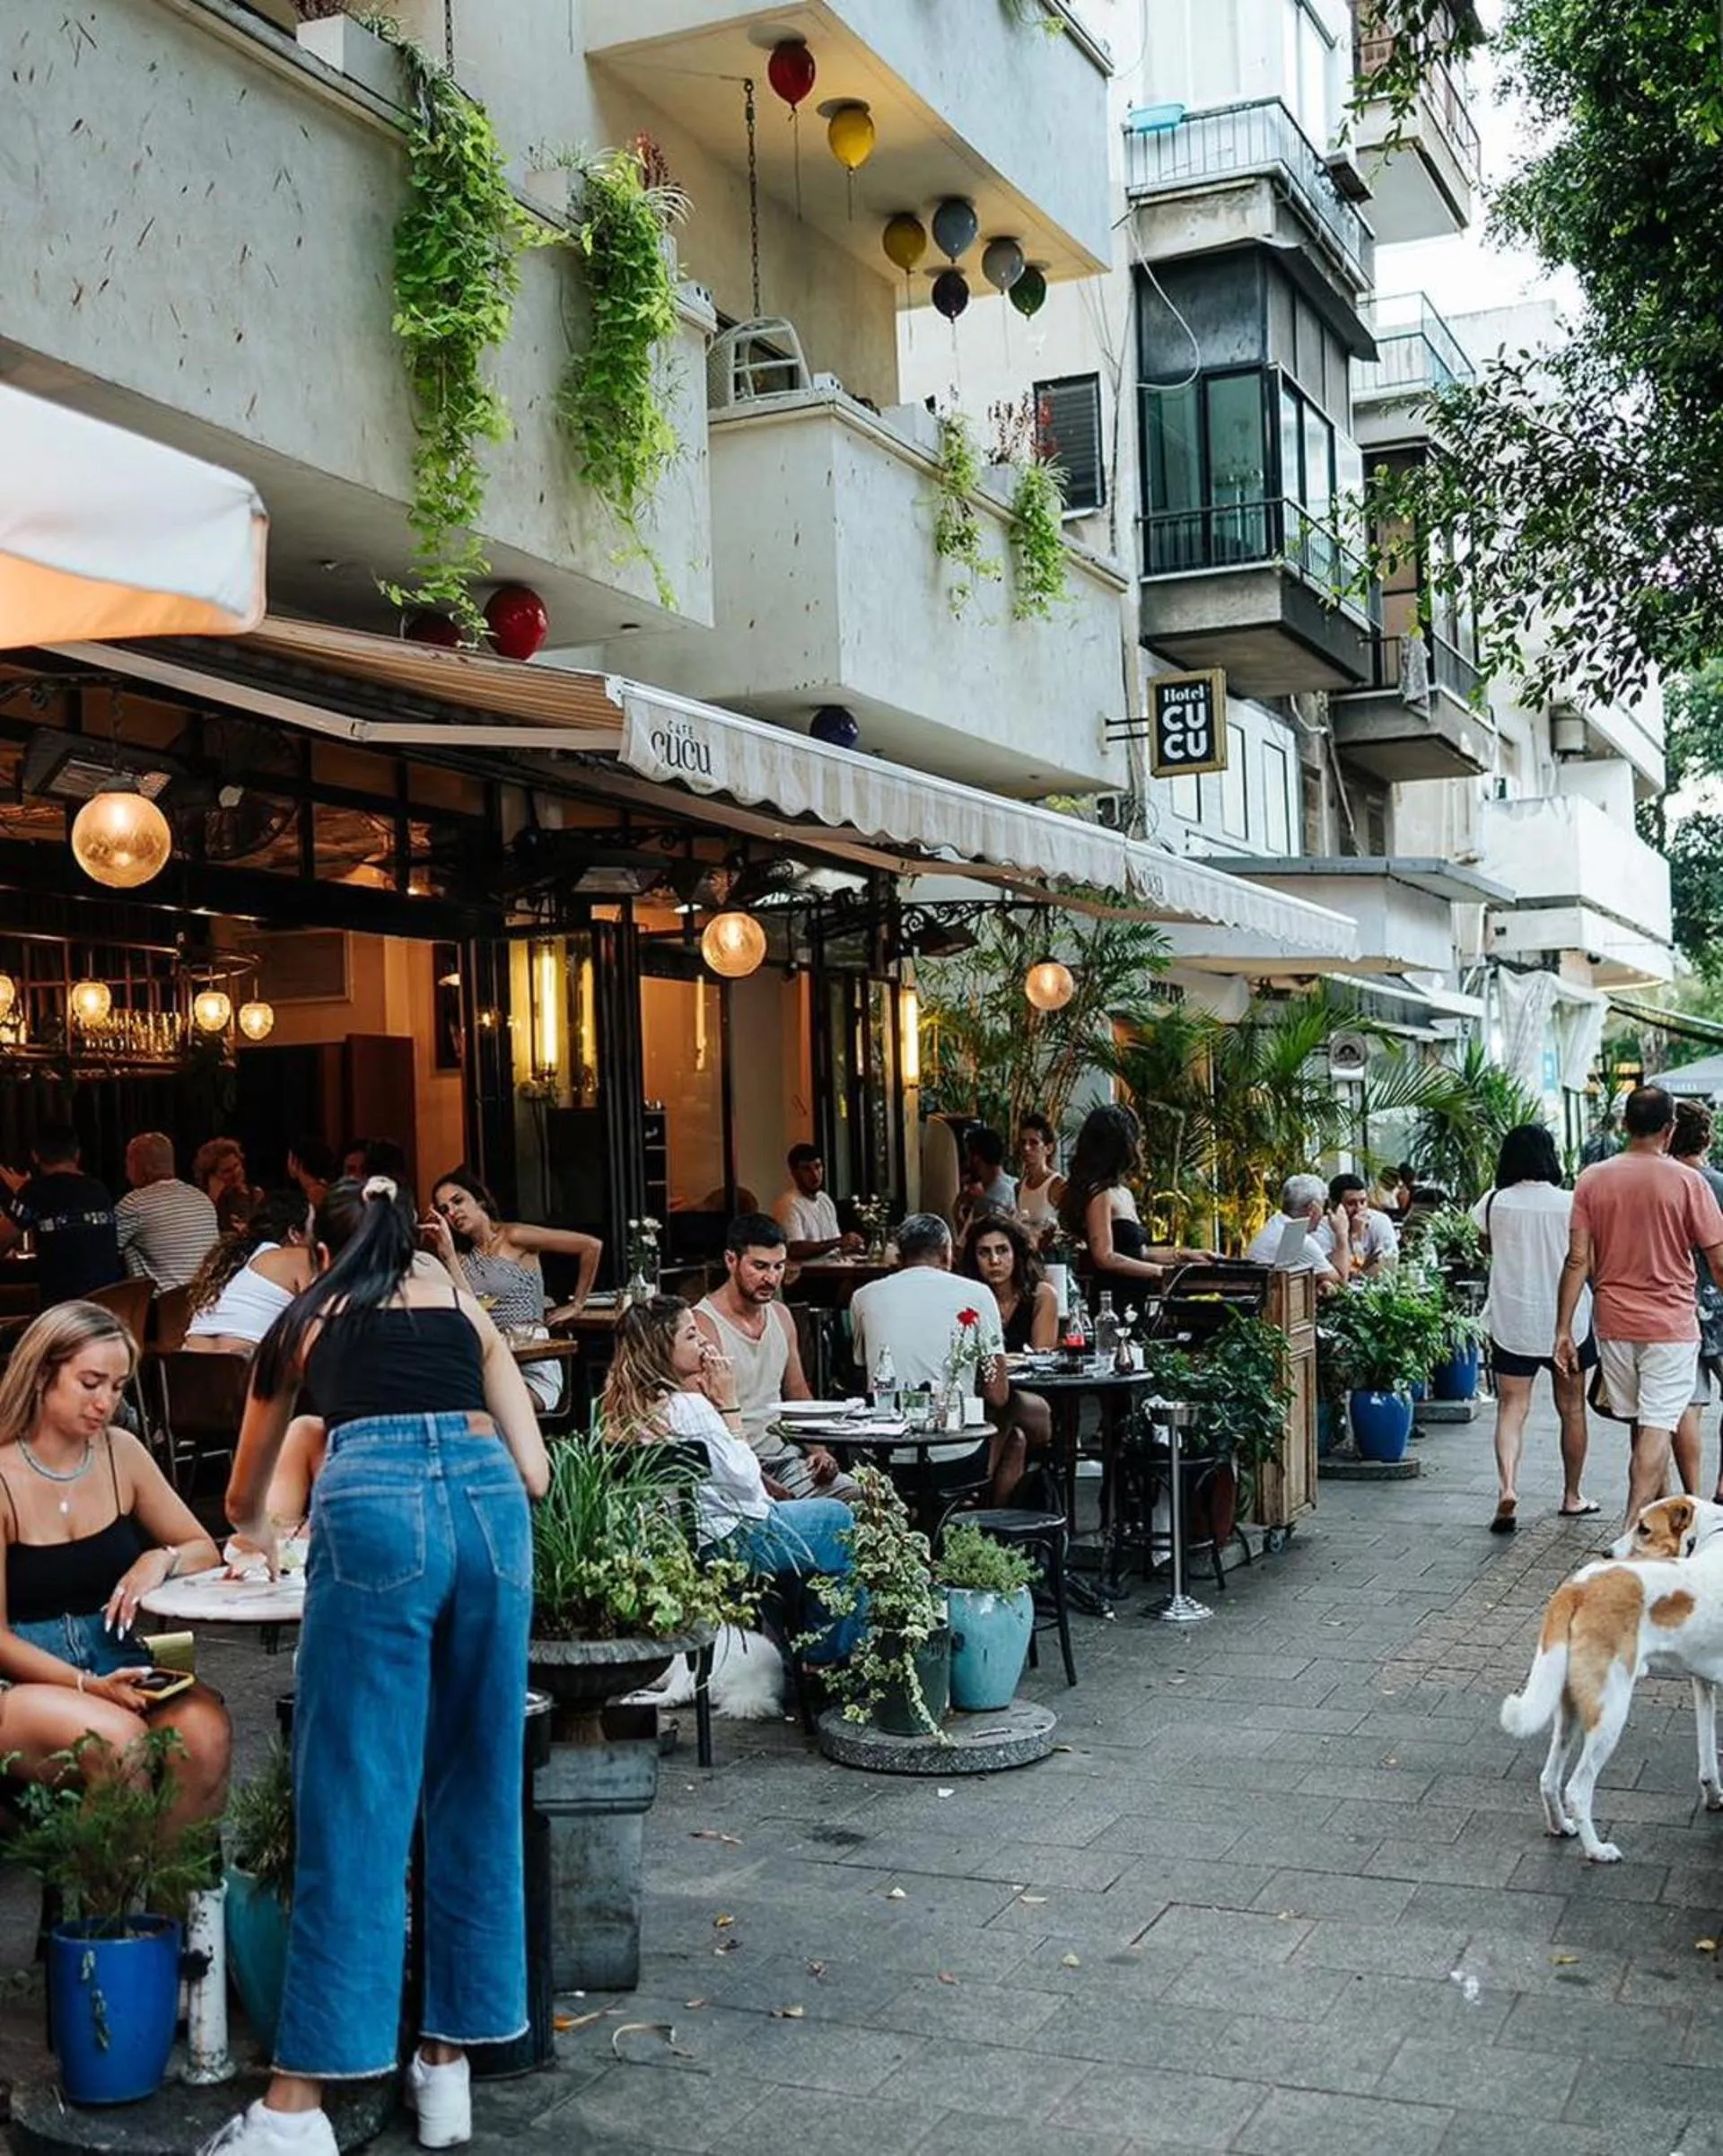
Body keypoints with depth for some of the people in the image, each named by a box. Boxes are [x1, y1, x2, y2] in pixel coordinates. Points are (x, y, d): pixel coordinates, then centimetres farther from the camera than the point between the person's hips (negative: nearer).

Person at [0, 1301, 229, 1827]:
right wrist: (87, 1686, -20)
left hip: (117, 1669, 4)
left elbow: (204, 1552, 16)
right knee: (114, 1736, -36)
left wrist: (162, 1559, -7)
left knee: (205, 1731, -29)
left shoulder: (119, 1453, 7)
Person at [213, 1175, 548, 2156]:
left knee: (353, 1802, 0)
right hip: (490, 1498, 2)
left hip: (373, 1502, -2)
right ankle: (449, 2058, 20)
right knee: (477, 1792, 12)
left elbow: (246, 1502, 42)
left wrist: (265, 1537, 64)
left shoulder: (305, 1321, 28)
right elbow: (535, 1471, 22)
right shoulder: (463, 1304, 29)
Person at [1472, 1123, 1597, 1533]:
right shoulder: (1570, 1204, -10)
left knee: (1511, 1408, 1)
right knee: (1571, 1408, 14)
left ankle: (1506, 1485, -21)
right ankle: (1572, 1496, 25)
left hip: (1512, 1321, 0)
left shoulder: (1494, 1203, -6)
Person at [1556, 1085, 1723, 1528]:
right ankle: (1634, 1532, -11)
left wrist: (1564, 1329, 0)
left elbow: (1578, 1260, -3)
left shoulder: (1592, 1179, -1)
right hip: (1671, 1325, -3)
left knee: (1642, 1424, 17)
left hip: (1614, 1324, 3)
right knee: (1657, 1428, -4)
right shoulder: (1687, 1181, -8)